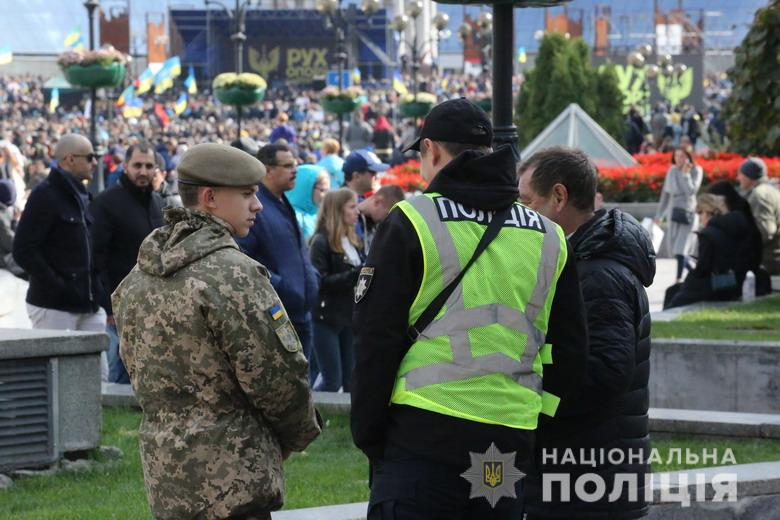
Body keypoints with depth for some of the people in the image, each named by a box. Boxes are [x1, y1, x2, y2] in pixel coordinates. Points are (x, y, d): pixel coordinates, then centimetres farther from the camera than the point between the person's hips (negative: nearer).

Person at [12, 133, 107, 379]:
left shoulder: (82, 196, 18)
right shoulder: (45, 195, -9)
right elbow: (23, 251, -16)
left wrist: (97, 290, 10)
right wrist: (58, 287, -18)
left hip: (88, 305, 8)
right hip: (54, 306, -8)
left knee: (98, 375, 6)